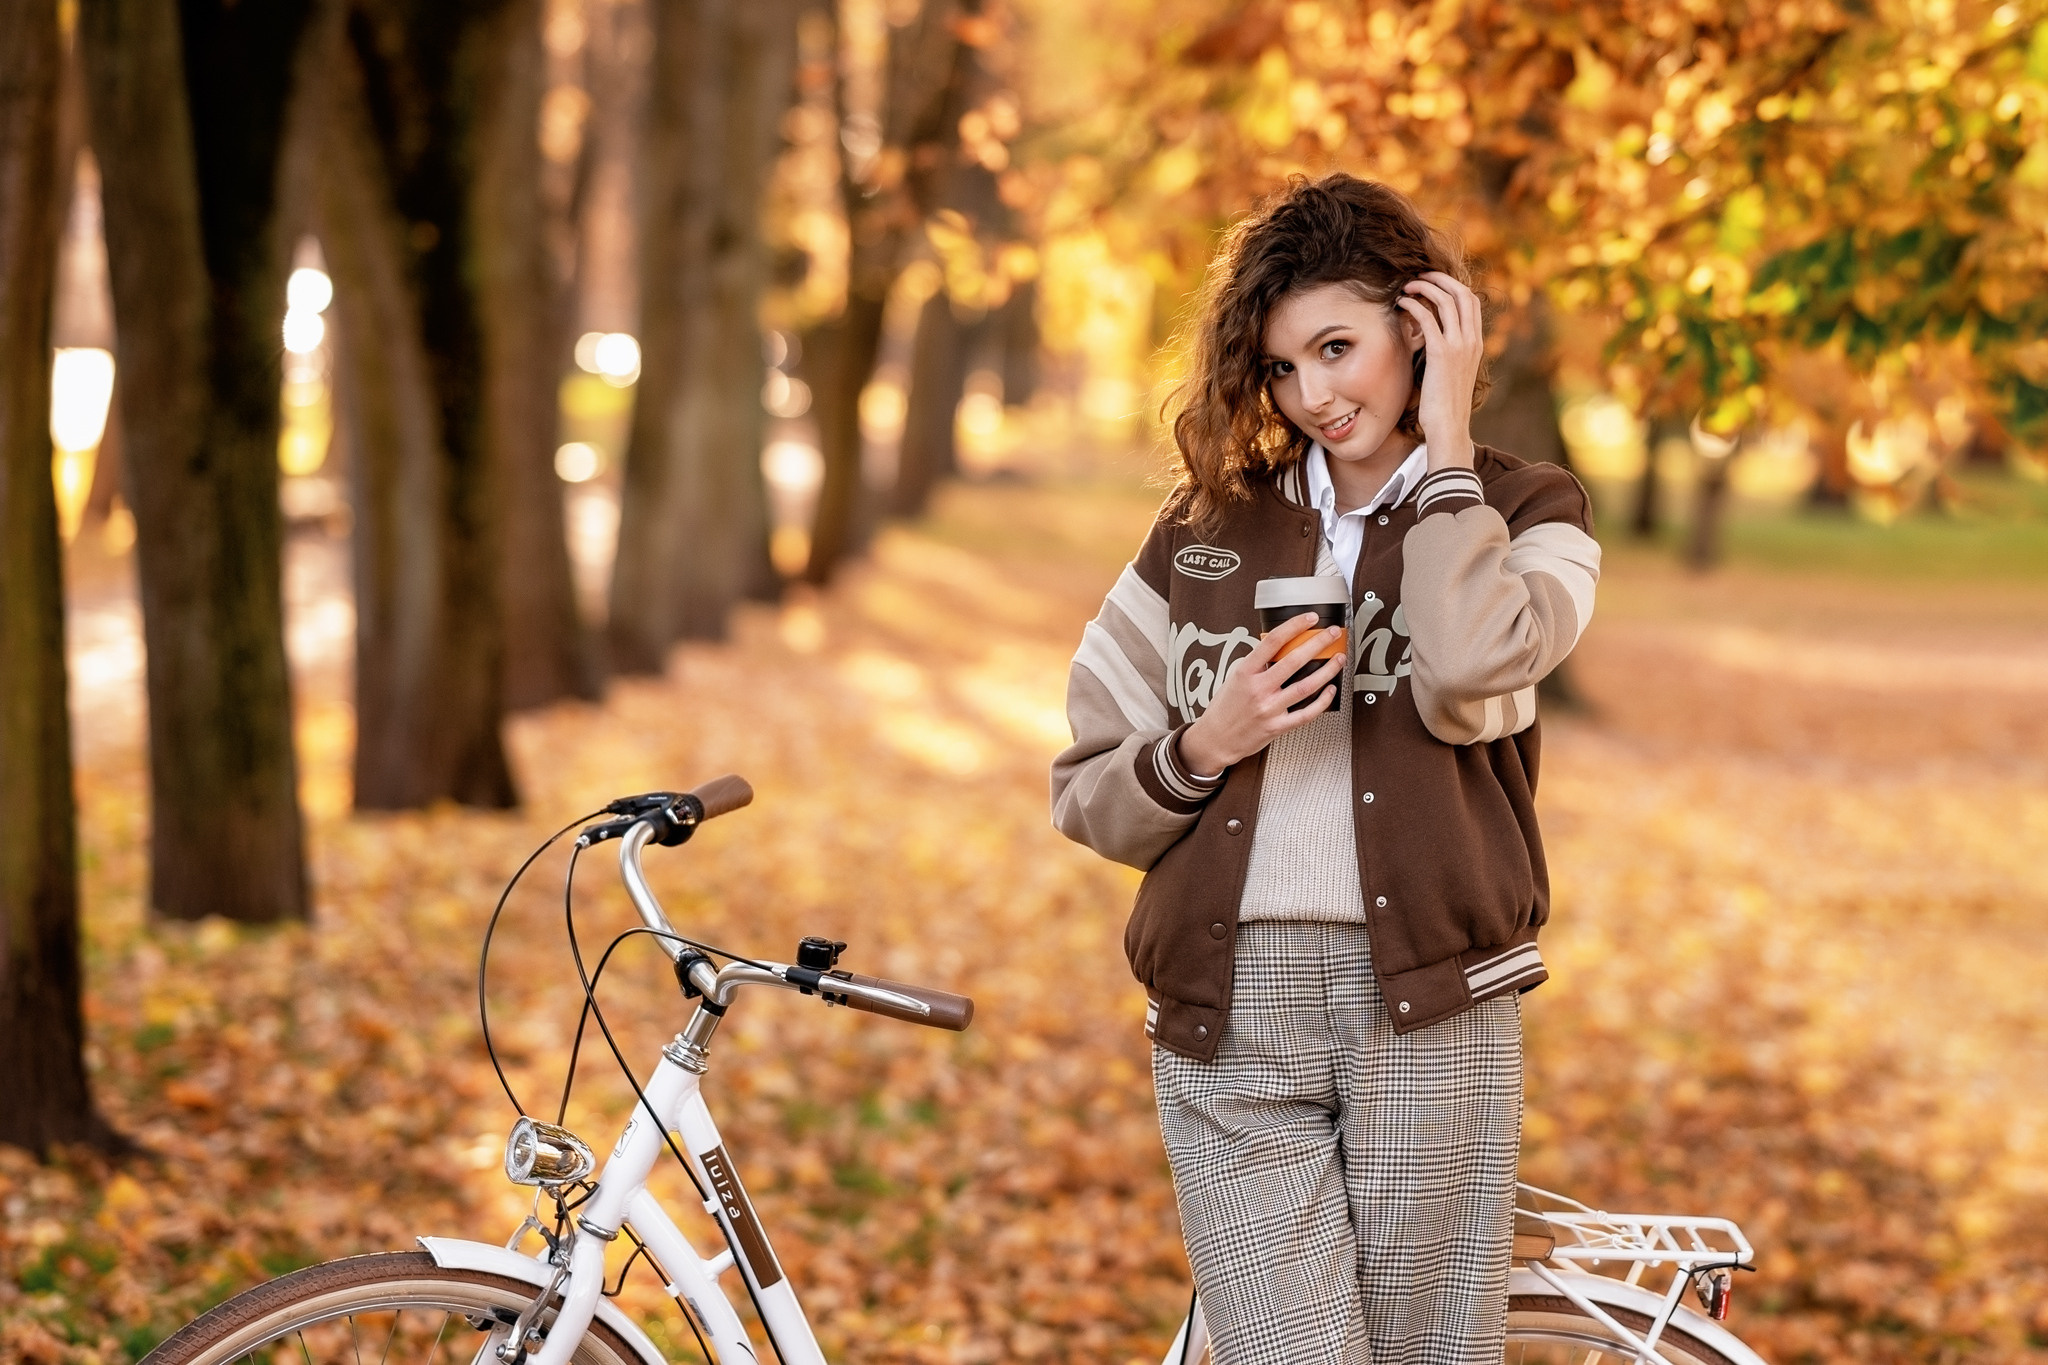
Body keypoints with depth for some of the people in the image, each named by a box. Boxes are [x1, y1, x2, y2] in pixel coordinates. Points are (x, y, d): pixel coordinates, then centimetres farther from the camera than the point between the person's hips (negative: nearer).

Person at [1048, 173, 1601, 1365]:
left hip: (1429, 1008, -1)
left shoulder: (1520, 513, 9)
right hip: (1230, 1014, 1)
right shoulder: (1207, 531, 14)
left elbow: (1466, 669, -16)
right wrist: (1205, 747, -6)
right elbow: (1086, 796, 14)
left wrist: (1443, 440, -7)